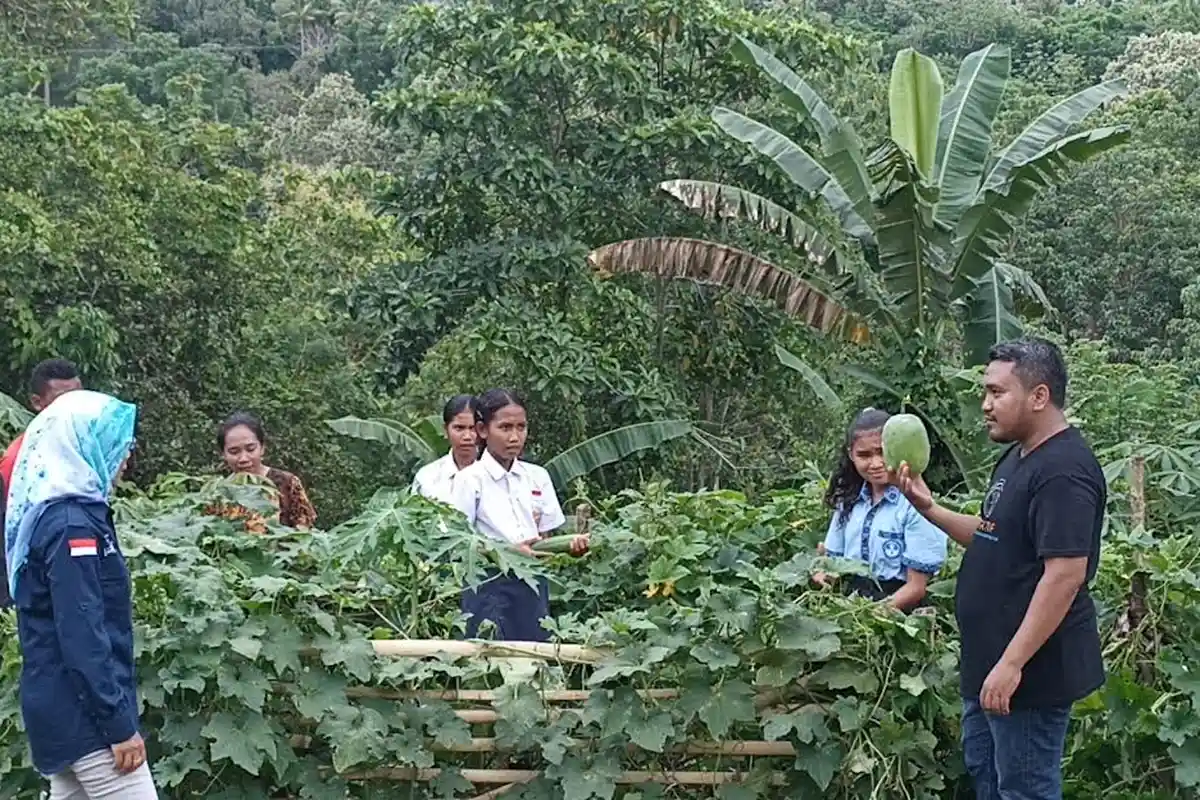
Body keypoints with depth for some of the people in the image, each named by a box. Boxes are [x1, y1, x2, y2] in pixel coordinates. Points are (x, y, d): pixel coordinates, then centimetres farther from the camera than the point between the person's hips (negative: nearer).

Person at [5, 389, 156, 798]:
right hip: (85, 715, -10)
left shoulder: (51, 514, 12)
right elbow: (82, 638, -22)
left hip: (64, 711, 10)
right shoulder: (73, 526, -18)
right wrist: (119, 724, -20)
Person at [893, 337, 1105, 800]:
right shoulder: (1017, 458, 12)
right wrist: (929, 509, 5)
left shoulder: (1063, 472, -22)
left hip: (1031, 672, -11)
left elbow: (1065, 574, -27)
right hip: (989, 661, 11)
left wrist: (1011, 664, -28)